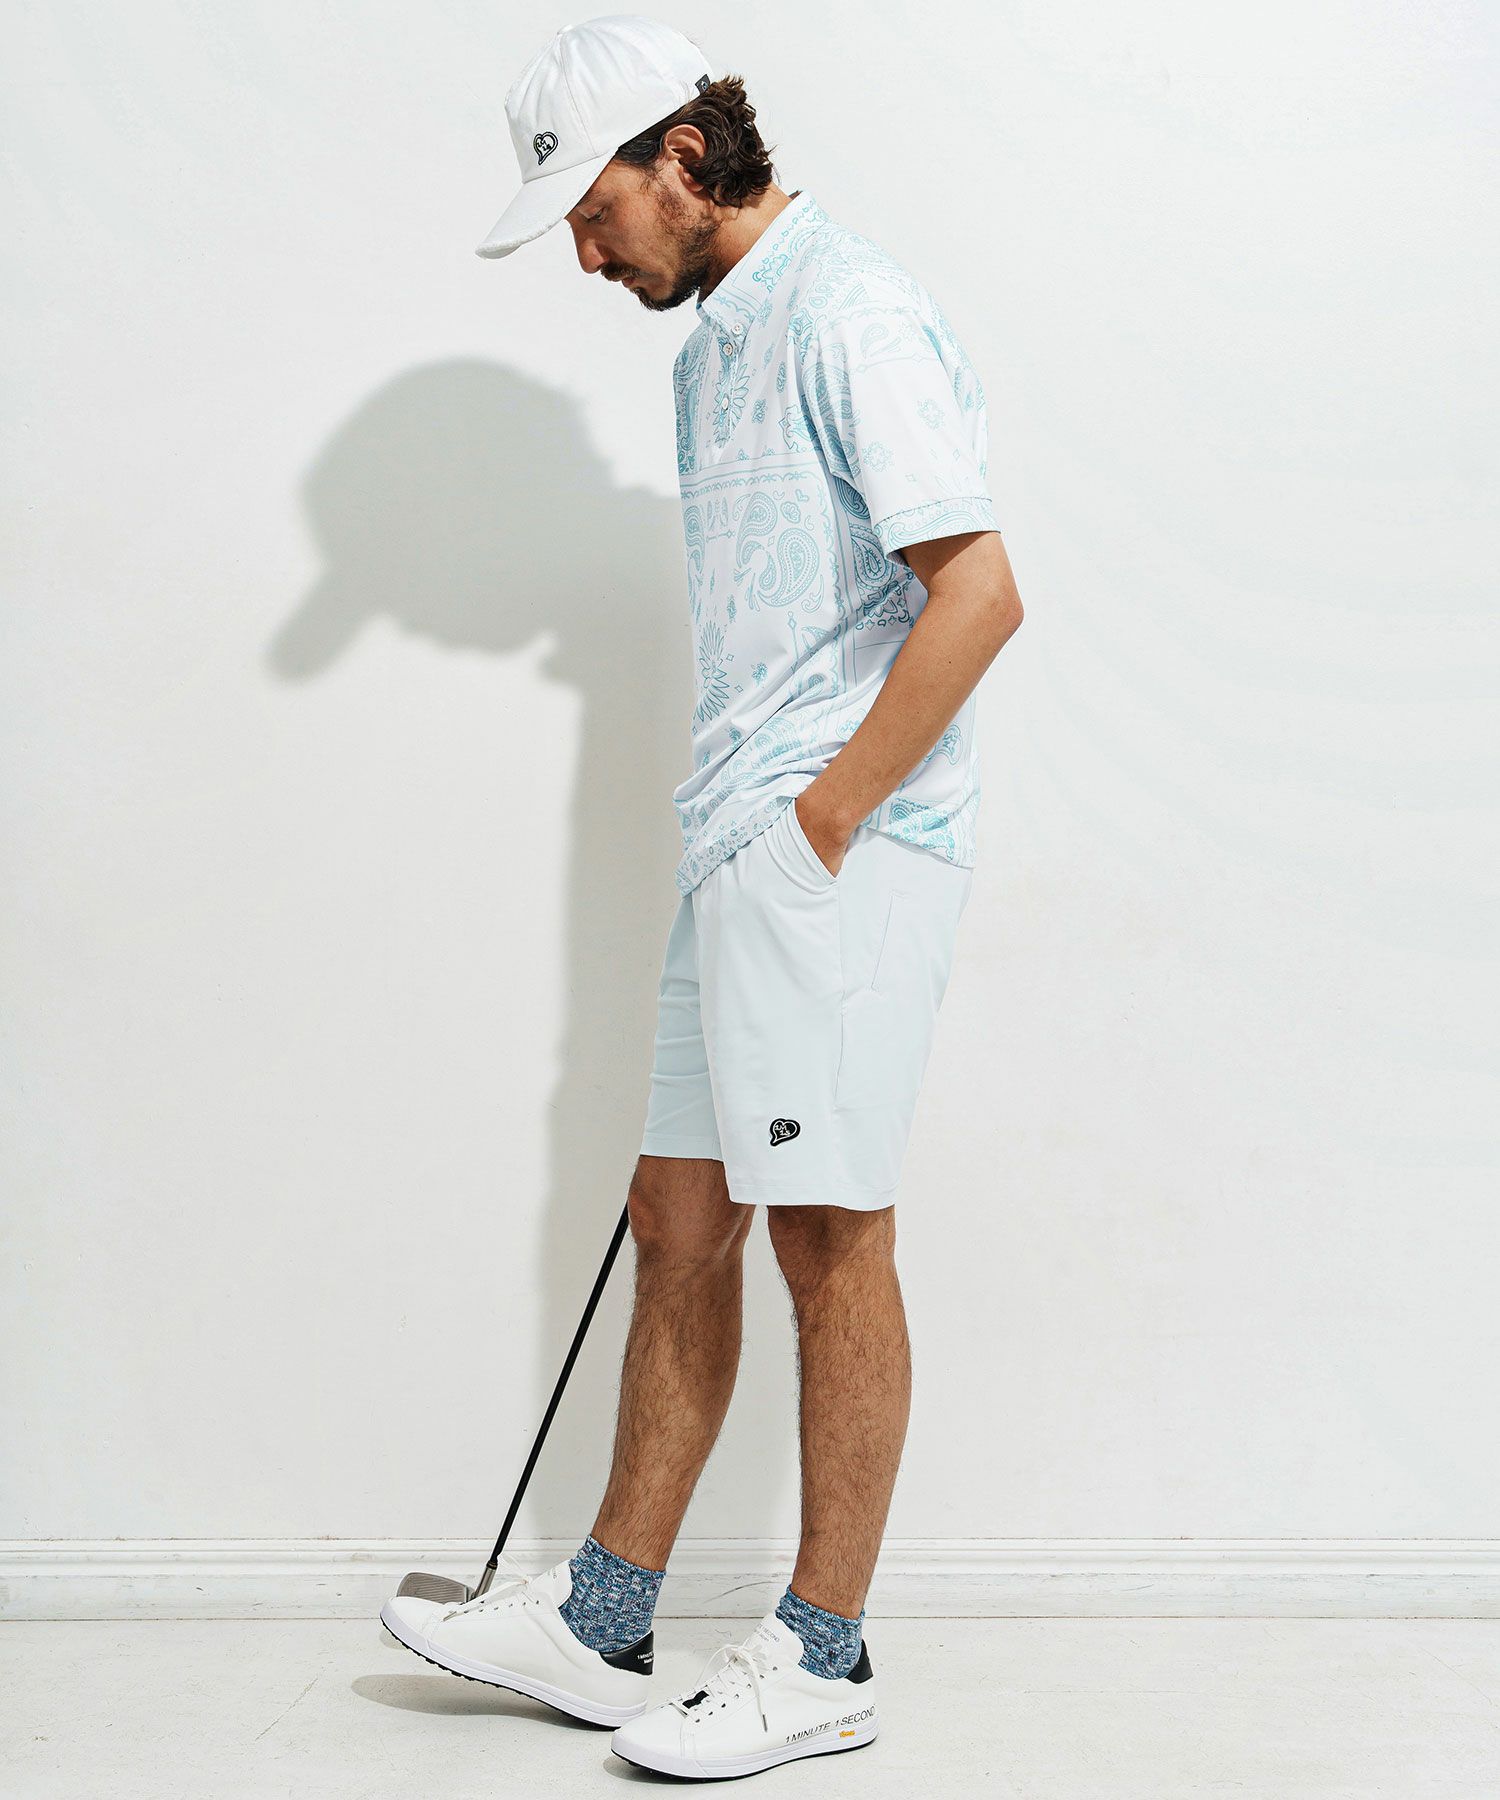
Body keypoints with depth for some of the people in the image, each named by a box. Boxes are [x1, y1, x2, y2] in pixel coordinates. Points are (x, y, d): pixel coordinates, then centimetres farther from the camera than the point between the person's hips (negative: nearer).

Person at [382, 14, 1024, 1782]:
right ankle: (599, 1620, 19)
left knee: (828, 1234, -3)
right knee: (679, 1220, 10)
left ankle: (820, 1661, 8)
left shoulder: (852, 315, -10)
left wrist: (826, 814, -16)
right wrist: (738, 831, 16)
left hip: (843, 852, -9)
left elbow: (979, 591, -18)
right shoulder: (711, 347, 20)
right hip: (735, 853, 9)